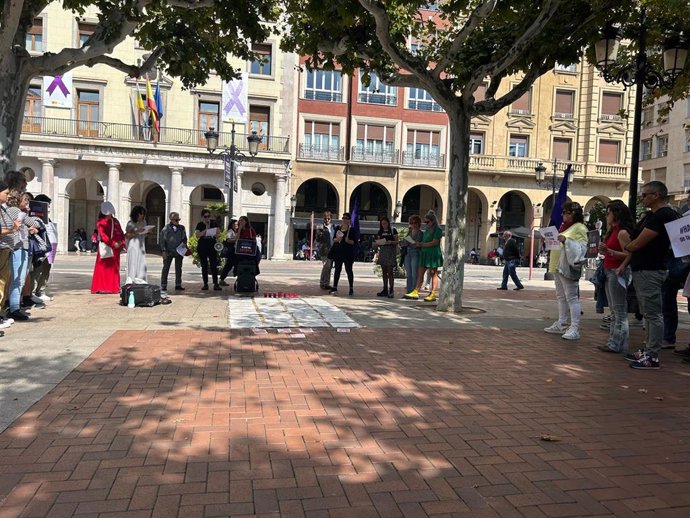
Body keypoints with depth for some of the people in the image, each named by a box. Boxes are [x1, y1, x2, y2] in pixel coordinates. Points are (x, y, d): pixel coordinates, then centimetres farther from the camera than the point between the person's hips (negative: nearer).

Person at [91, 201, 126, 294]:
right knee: (103, 266, -4)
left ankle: (113, 287, 11)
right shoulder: (101, 222, -1)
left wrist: (121, 242, -4)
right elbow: (103, 234, -11)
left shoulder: (115, 221, 15)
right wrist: (112, 243, -20)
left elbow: (120, 233, 13)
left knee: (114, 267, 7)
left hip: (116, 247, 5)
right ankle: (101, 287, -1)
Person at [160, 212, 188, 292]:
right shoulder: (166, 228, -1)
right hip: (169, 252, -3)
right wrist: (164, 251, -9)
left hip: (179, 251, 3)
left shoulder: (182, 228, 9)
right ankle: (163, 286, 7)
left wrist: (184, 244, -2)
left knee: (178, 268, 6)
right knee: (166, 268, 2)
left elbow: (184, 238, 19)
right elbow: (162, 240, -1)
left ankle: (178, 285, 14)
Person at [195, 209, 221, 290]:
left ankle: (216, 284, -7)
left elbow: (217, 233, 9)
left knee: (214, 265, -6)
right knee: (204, 266, 5)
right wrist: (206, 229, -16)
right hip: (202, 247, 0)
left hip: (212, 246, 0)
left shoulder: (214, 223, 4)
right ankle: (205, 284, 10)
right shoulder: (200, 225, 0)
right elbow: (197, 235, -11)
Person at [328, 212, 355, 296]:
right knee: (337, 269, 7)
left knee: (349, 270, 1)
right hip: (338, 251, 3)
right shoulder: (338, 228, 10)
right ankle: (334, 287, 12)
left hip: (348, 252, -3)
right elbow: (334, 239, 11)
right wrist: (337, 239, -10)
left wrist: (348, 241, -24)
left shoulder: (351, 229, -1)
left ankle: (351, 288, 7)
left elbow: (353, 242, -4)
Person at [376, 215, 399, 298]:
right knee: (384, 272, 7)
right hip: (382, 251, 5)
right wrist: (379, 243, -7)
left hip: (391, 251, -5)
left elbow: (397, 241, -1)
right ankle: (385, 290, 14)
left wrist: (391, 242, -19)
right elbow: (378, 242, 16)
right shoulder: (380, 231, 13)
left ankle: (391, 291, -9)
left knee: (390, 271, -9)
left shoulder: (393, 230, 0)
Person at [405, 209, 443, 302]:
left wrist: (421, 244, -13)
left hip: (433, 254, -8)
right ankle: (416, 292, 5)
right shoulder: (427, 229, 17)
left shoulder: (438, 230, -8)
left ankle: (433, 294, 2)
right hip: (425, 253, 8)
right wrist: (416, 244, 3)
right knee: (420, 272, 4)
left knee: (433, 274, -2)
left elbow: (434, 242, -16)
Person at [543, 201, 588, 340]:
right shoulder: (564, 226, 19)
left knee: (571, 297, -9)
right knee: (561, 296, 13)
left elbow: (581, 247, -16)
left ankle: (574, 329, -8)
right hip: (558, 266, 9)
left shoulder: (579, 228, -6)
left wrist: (566, 241, -25)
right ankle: (561, 324, 21)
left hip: (568, 267, -9)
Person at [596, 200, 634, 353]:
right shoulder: (612, 231, 15)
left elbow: (628, 255, -21)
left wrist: (609, 252, -29)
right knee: (614, 311, 14)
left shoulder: (622, 232, -13)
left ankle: (618, 345, 1)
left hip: (618, 272, -10)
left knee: (619, 311, -4)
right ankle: (613, 342, 22)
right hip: (609, 272, 10)